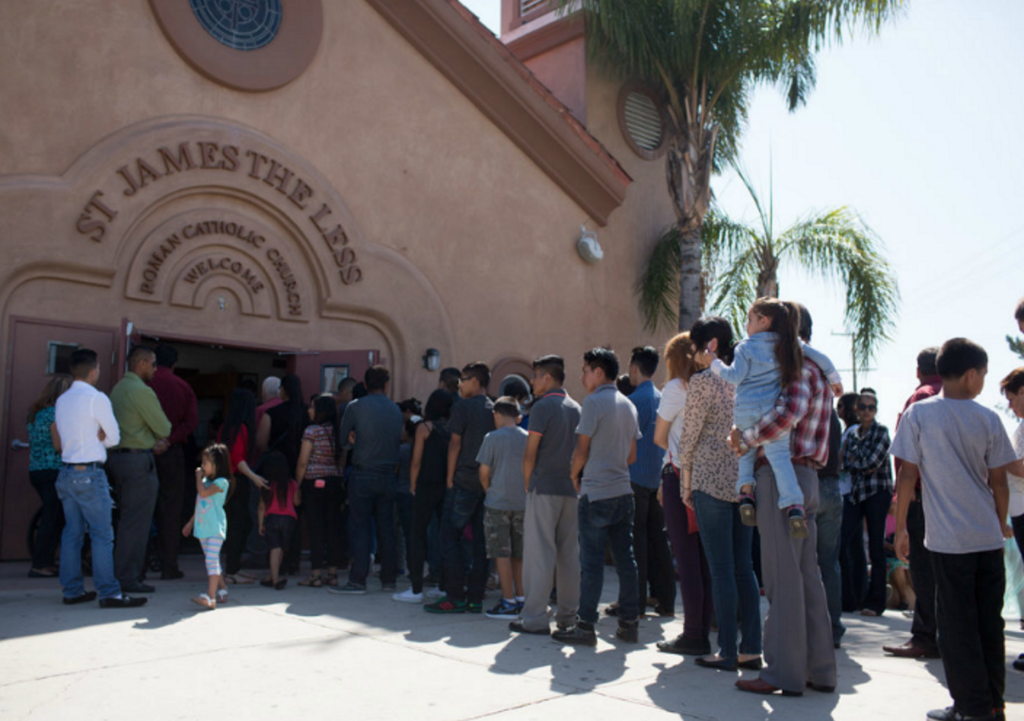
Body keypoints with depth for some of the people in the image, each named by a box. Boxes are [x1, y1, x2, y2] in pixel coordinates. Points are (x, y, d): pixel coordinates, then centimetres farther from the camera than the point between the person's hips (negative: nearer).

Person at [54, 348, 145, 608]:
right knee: (102, 535, -5)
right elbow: (114, 437, -5)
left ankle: (72, 590, 17)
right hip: (90, 474, -8)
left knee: (72, 532, 12)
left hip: (66, 473, 8)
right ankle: (109, 593, -5)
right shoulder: (97, 399, -11)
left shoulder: (61, 400, 12)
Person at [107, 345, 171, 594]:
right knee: (137, 521, -4)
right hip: (138, 461, -9)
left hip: (117, 458, 10)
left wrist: (153, 441, 12)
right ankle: (129, 577, 0)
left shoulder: (118, 389, 15)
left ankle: (123, 573, 21)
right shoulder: (142, 391, -14)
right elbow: (164, 428, -9)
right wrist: (159, 437, 12)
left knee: (127, 520, 15)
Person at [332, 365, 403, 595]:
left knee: (360, 527, -2)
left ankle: (357, 581, -3)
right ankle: (388, 580, 14)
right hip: (388, 475, 4)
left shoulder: (355, 407, -4)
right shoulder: (396, 410, 8)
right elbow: (398, 440, 9)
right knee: (386, 528, 9)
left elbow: (342, 440, 3)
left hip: (363, 475, -4)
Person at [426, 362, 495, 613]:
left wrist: (450, 478, -1)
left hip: (465, 481, -6)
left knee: (450, 537, 0)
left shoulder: (462, 406, -5)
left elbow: (455, 444, -6)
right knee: (481, 540, 7)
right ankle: (475, 598, 10)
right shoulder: (495, 409, 11)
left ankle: (455, 597, -3)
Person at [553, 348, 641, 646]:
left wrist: (575, 476, 6)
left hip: (596, 493, -7)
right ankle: (629, 624, 14)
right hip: (623, 491, 7)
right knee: (625, 559, 9)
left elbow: (582, 449, -10)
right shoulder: (628, 405, 13)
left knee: (592, 561, -4)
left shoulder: (594, 402, -10)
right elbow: (631, 455, 16)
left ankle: (586, 627, -1)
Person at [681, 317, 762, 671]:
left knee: (721, 569, -2)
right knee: (744, 567, 10)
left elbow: (689, 436, -7)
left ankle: (728, 652, 3)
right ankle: (751, 649, 14)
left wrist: (686, 483, 2)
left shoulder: (703, 379, -8)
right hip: (744, 481, 7)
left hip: (712, 481, -7)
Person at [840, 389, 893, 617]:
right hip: (857, 492, 5)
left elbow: (873, 462, -13)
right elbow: (847, 463, 6)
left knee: (876, 547, -2)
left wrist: (856, 461, 2)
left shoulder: (881, 431, -2)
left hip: (877, 492, -5)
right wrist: (864, 466, -10)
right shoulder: (853, 433, 14)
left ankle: (875, 602, 5)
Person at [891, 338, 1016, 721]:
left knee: (957, 623, 4)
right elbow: (998, 482, 4)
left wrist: (900, 527, 2)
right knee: (989, 622, 12)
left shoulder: (918, 414, -6)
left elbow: (908, 475, -6)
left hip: (948, 539, -3)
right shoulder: (988, 419, 0)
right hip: (988, 537, 3)